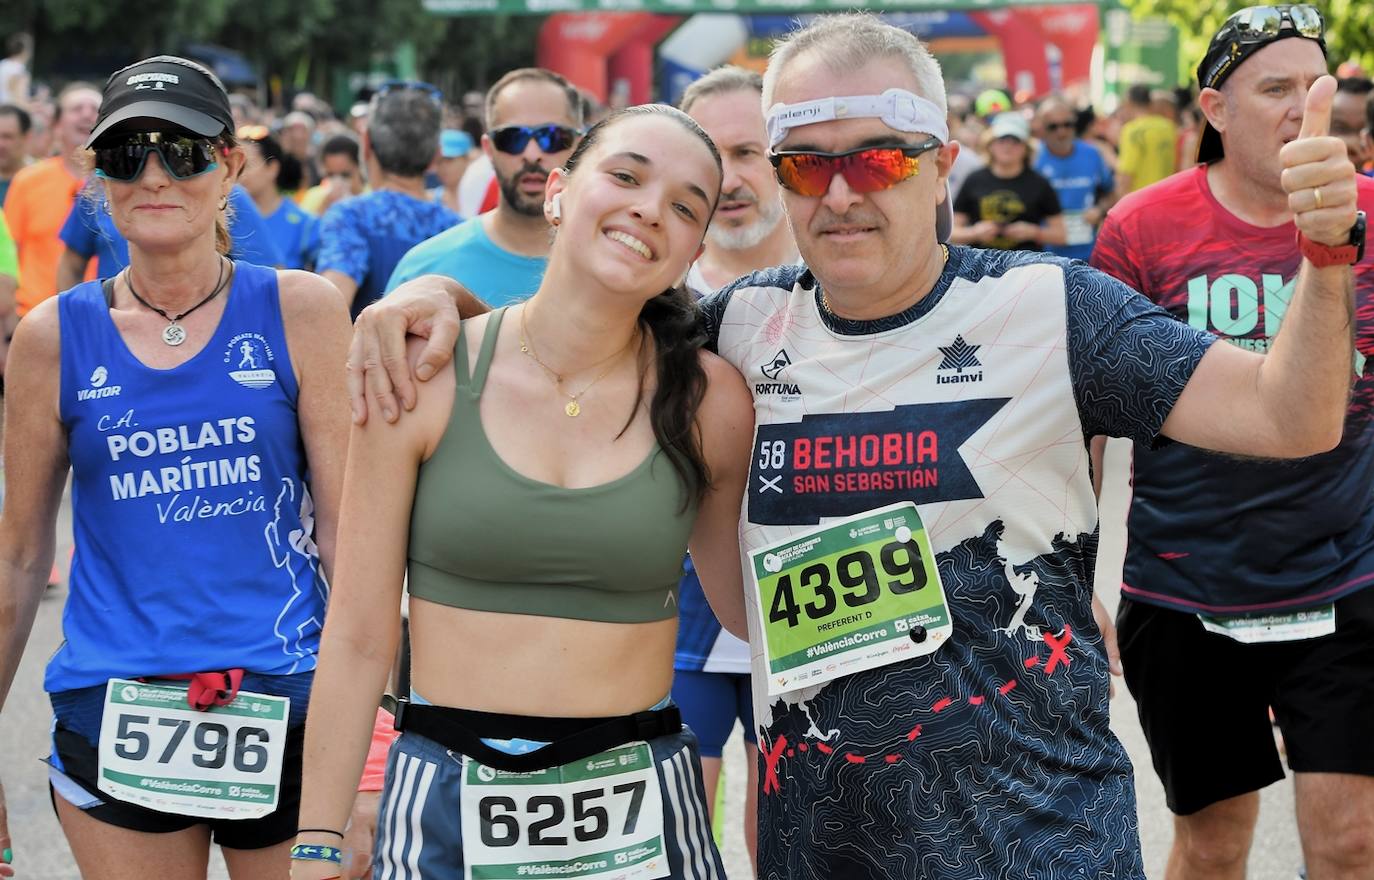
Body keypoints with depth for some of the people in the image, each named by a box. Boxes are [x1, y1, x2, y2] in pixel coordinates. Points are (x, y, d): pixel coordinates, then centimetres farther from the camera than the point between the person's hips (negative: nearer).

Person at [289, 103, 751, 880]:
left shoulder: (711, 402, -4)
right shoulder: (428, 378, -6)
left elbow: (765, 612, 10)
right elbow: (359, 639, -3)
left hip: (638, 812, 1)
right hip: (445, 811, 0)